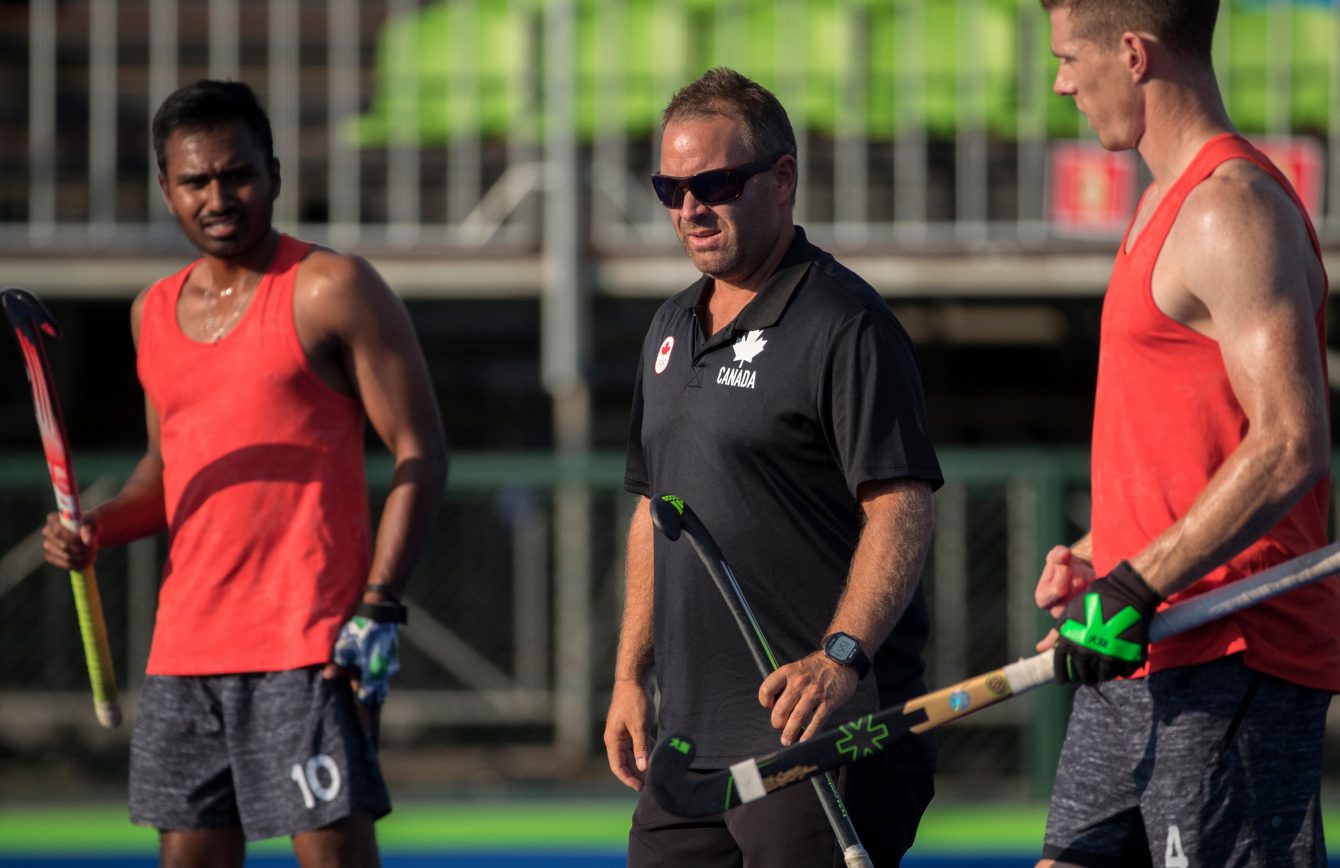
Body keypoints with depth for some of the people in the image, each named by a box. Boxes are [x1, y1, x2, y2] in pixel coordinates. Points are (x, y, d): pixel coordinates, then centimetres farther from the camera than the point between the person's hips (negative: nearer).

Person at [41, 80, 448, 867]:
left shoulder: (330, 291, -4)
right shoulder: (156, 313, 16)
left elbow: (421, 450, -6)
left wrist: (379, 609, -15)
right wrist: (96, 528, 6)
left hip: (307, 647, -7)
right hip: (184, 650, 7)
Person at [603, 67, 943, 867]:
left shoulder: (846, 327, -10)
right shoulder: (671, 331, 17)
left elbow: (903, 511, -17)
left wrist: (841, 657, -29)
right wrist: (630, 676, 19)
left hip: (820, 739, -8)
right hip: (688, 736, 8)